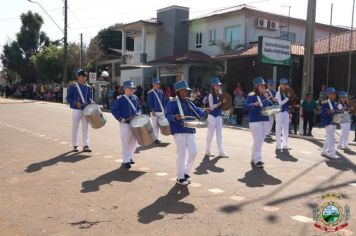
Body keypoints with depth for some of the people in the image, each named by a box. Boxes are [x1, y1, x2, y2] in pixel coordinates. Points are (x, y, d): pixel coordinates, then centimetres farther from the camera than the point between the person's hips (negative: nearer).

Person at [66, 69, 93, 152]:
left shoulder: (87, 87, 8)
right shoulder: (73, 86, -3)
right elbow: (68, 98, -3)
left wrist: (90, 102, -6)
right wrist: (75, 103, -18)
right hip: (76, 110, -3)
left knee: (85, 128, 4)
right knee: (75, 128, 4)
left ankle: (85, 145, 7)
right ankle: (75, 145, 14)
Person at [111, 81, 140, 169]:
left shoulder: (135, 98, 9)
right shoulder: (120, 99, -8)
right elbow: (114, 110, -11)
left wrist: (137, 115, 8)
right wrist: (120, 118, -20)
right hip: (125, 124, -6)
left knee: (134, 141, 13)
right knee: (126, 143, -4)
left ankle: (129, 157, 31)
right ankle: (126, 161, 3)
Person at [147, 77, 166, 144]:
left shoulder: (161, 92, 13)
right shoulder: (150, 93, -7)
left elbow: (163, 101, 17)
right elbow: (150, 103, -13)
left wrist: (164, 109, 11)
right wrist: (152, 111, -19)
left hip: (161, 112, 7)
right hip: (154, 112, -7)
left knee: (158, 125, 13)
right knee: (155, 125, -4)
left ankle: (156, 138, 22)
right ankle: (154, 139, 3)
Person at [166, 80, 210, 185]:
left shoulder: (188, 102, 12)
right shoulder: (172, 102, -9)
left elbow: (196, 111, 11)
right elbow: (167, 116, -16)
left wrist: (204, 111, -9)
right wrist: (175, 117, -36)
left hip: (190, 130, 7)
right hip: (179, 131, -7)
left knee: (193, 152, 6)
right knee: (182, 154, -4)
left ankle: (186, 172, 25)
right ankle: (180, 177, 10)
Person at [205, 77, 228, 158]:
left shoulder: (219, 95, 10)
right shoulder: (211, 95, -8)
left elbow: (220, 106, 12)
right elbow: (211, 106, -16)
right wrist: (220, 103, -18)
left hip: (219, 116, 7)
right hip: (212, 116, -7)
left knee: (219, 135, 7)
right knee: (210, 134, 2)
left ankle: (221, 152, 11)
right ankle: (207, 151, 14)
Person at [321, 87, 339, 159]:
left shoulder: (335, 103, 13)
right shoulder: (325, 104, -10)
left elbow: (336, 111, 18)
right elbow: (323, 114, -14)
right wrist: (328, 112, -31)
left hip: (334, 123, 8)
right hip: (328, 123, -8)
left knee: (329, 138, 13)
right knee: (331, 138, -10)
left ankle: (324, 151, 23)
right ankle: (331, 153, -6)